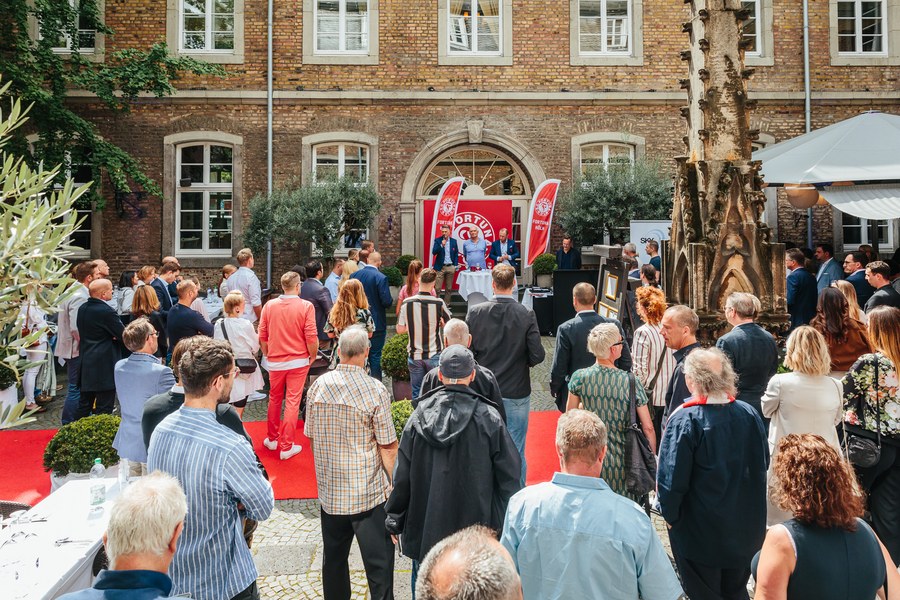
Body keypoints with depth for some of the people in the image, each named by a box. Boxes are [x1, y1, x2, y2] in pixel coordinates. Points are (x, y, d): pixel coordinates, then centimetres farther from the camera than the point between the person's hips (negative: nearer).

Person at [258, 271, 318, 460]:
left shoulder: (269, 305, -3)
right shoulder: (306, 306, -13)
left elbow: (262, 336, 3)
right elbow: (311, 338, -13)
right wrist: (313, 356, 3)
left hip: (275, 361, 3)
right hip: (298, 361, -3)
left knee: (274, 400, 20)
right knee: (292, 402, 4)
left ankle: (272, 439, 32)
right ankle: (286, 446, 9)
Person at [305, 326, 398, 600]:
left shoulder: (319, 385, -2)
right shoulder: (375, 390, -15)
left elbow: (311, 436, 8)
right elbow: (388, 446, -12)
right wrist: (392, 483, 1)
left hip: (329, 491, 5)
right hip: (369, 493, -5)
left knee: (333, 557, 20)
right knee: (379, 561, 5)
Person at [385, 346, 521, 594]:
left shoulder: (419, 416, -8)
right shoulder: (489, 419, -12)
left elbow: (402, 475, -2)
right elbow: (508, 477, -7)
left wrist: (395, 520, 10)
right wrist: (505, 525, 5)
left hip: (425, 529, 2)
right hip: (474, 525, -1)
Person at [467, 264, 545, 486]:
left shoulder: (475, 312, -9)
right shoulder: (526, 315, -14)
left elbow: (467, 351, -7)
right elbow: (537, 356, -14)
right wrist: (521, 362, 7)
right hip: (517, 393, -2)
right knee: (516, 452, 10)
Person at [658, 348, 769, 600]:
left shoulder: (684, 420, -23)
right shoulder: (750, 414, -6)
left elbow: (671, 478, -21)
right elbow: (763, 465, 7)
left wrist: (670, 515, -5)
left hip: (699, 533, -5)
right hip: (745, 529, 5)